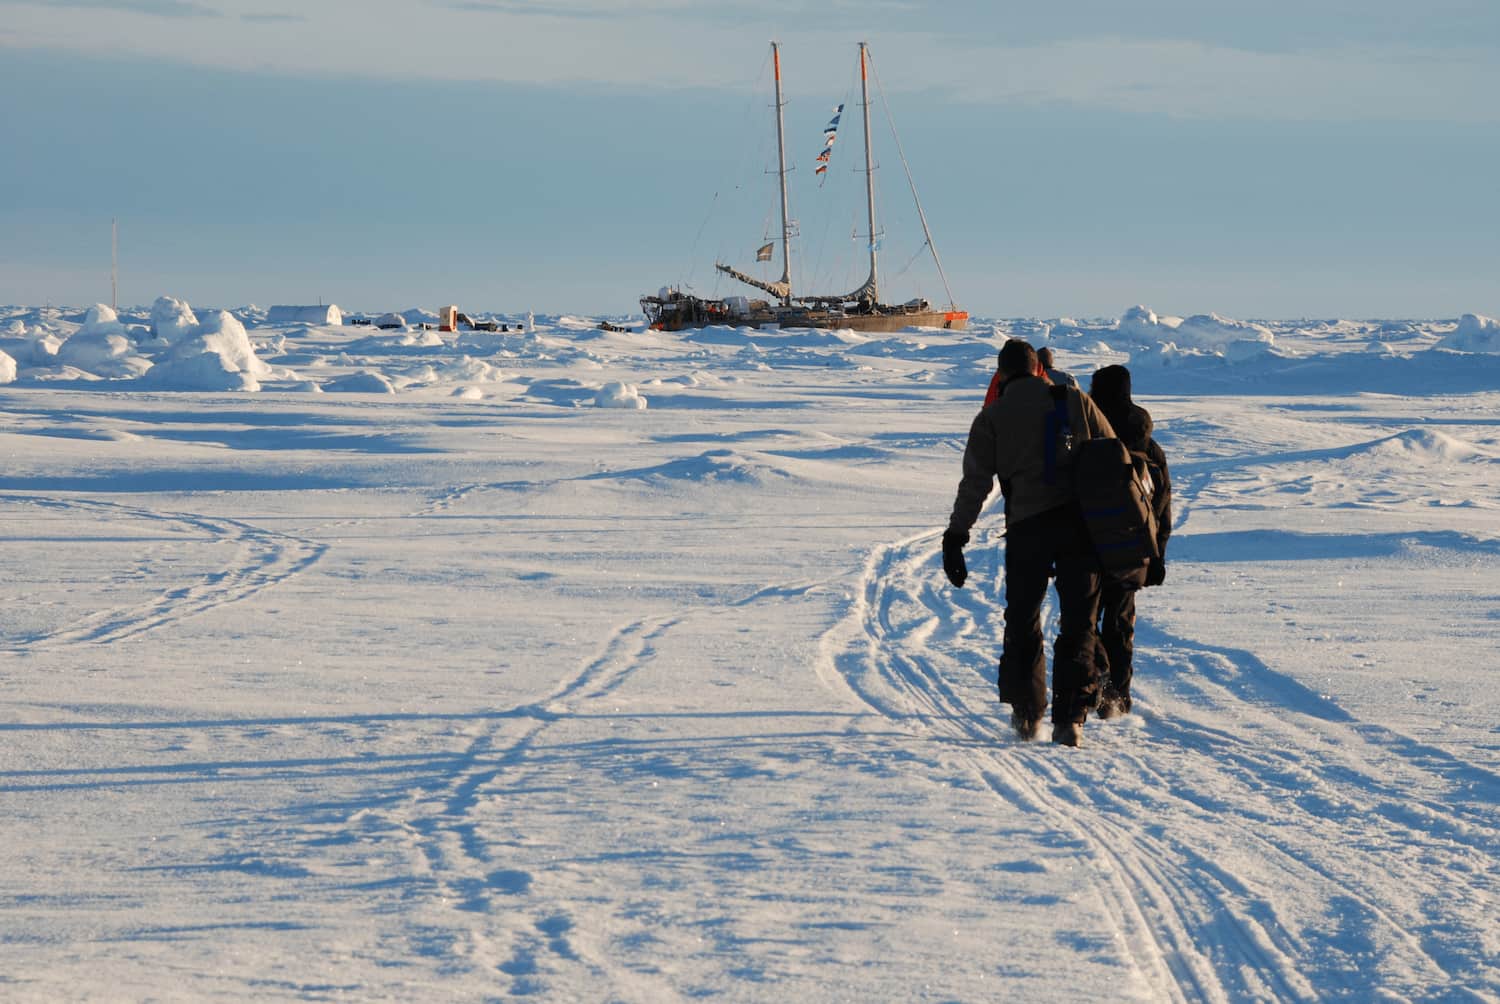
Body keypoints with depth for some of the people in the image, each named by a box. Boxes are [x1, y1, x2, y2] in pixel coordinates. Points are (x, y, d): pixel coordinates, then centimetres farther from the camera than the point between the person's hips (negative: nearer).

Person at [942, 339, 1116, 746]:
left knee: (1022, 620, 16)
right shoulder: (1076, 402, 10)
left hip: (1028, 526, -1)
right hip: (1082, 523, 1)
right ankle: (1069, 716, -5)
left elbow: (975, 482, -1)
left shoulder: (993, 418, 6)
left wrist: (955, 537, 0)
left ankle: (1026, 712, 20)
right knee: (1078, 623, 5)